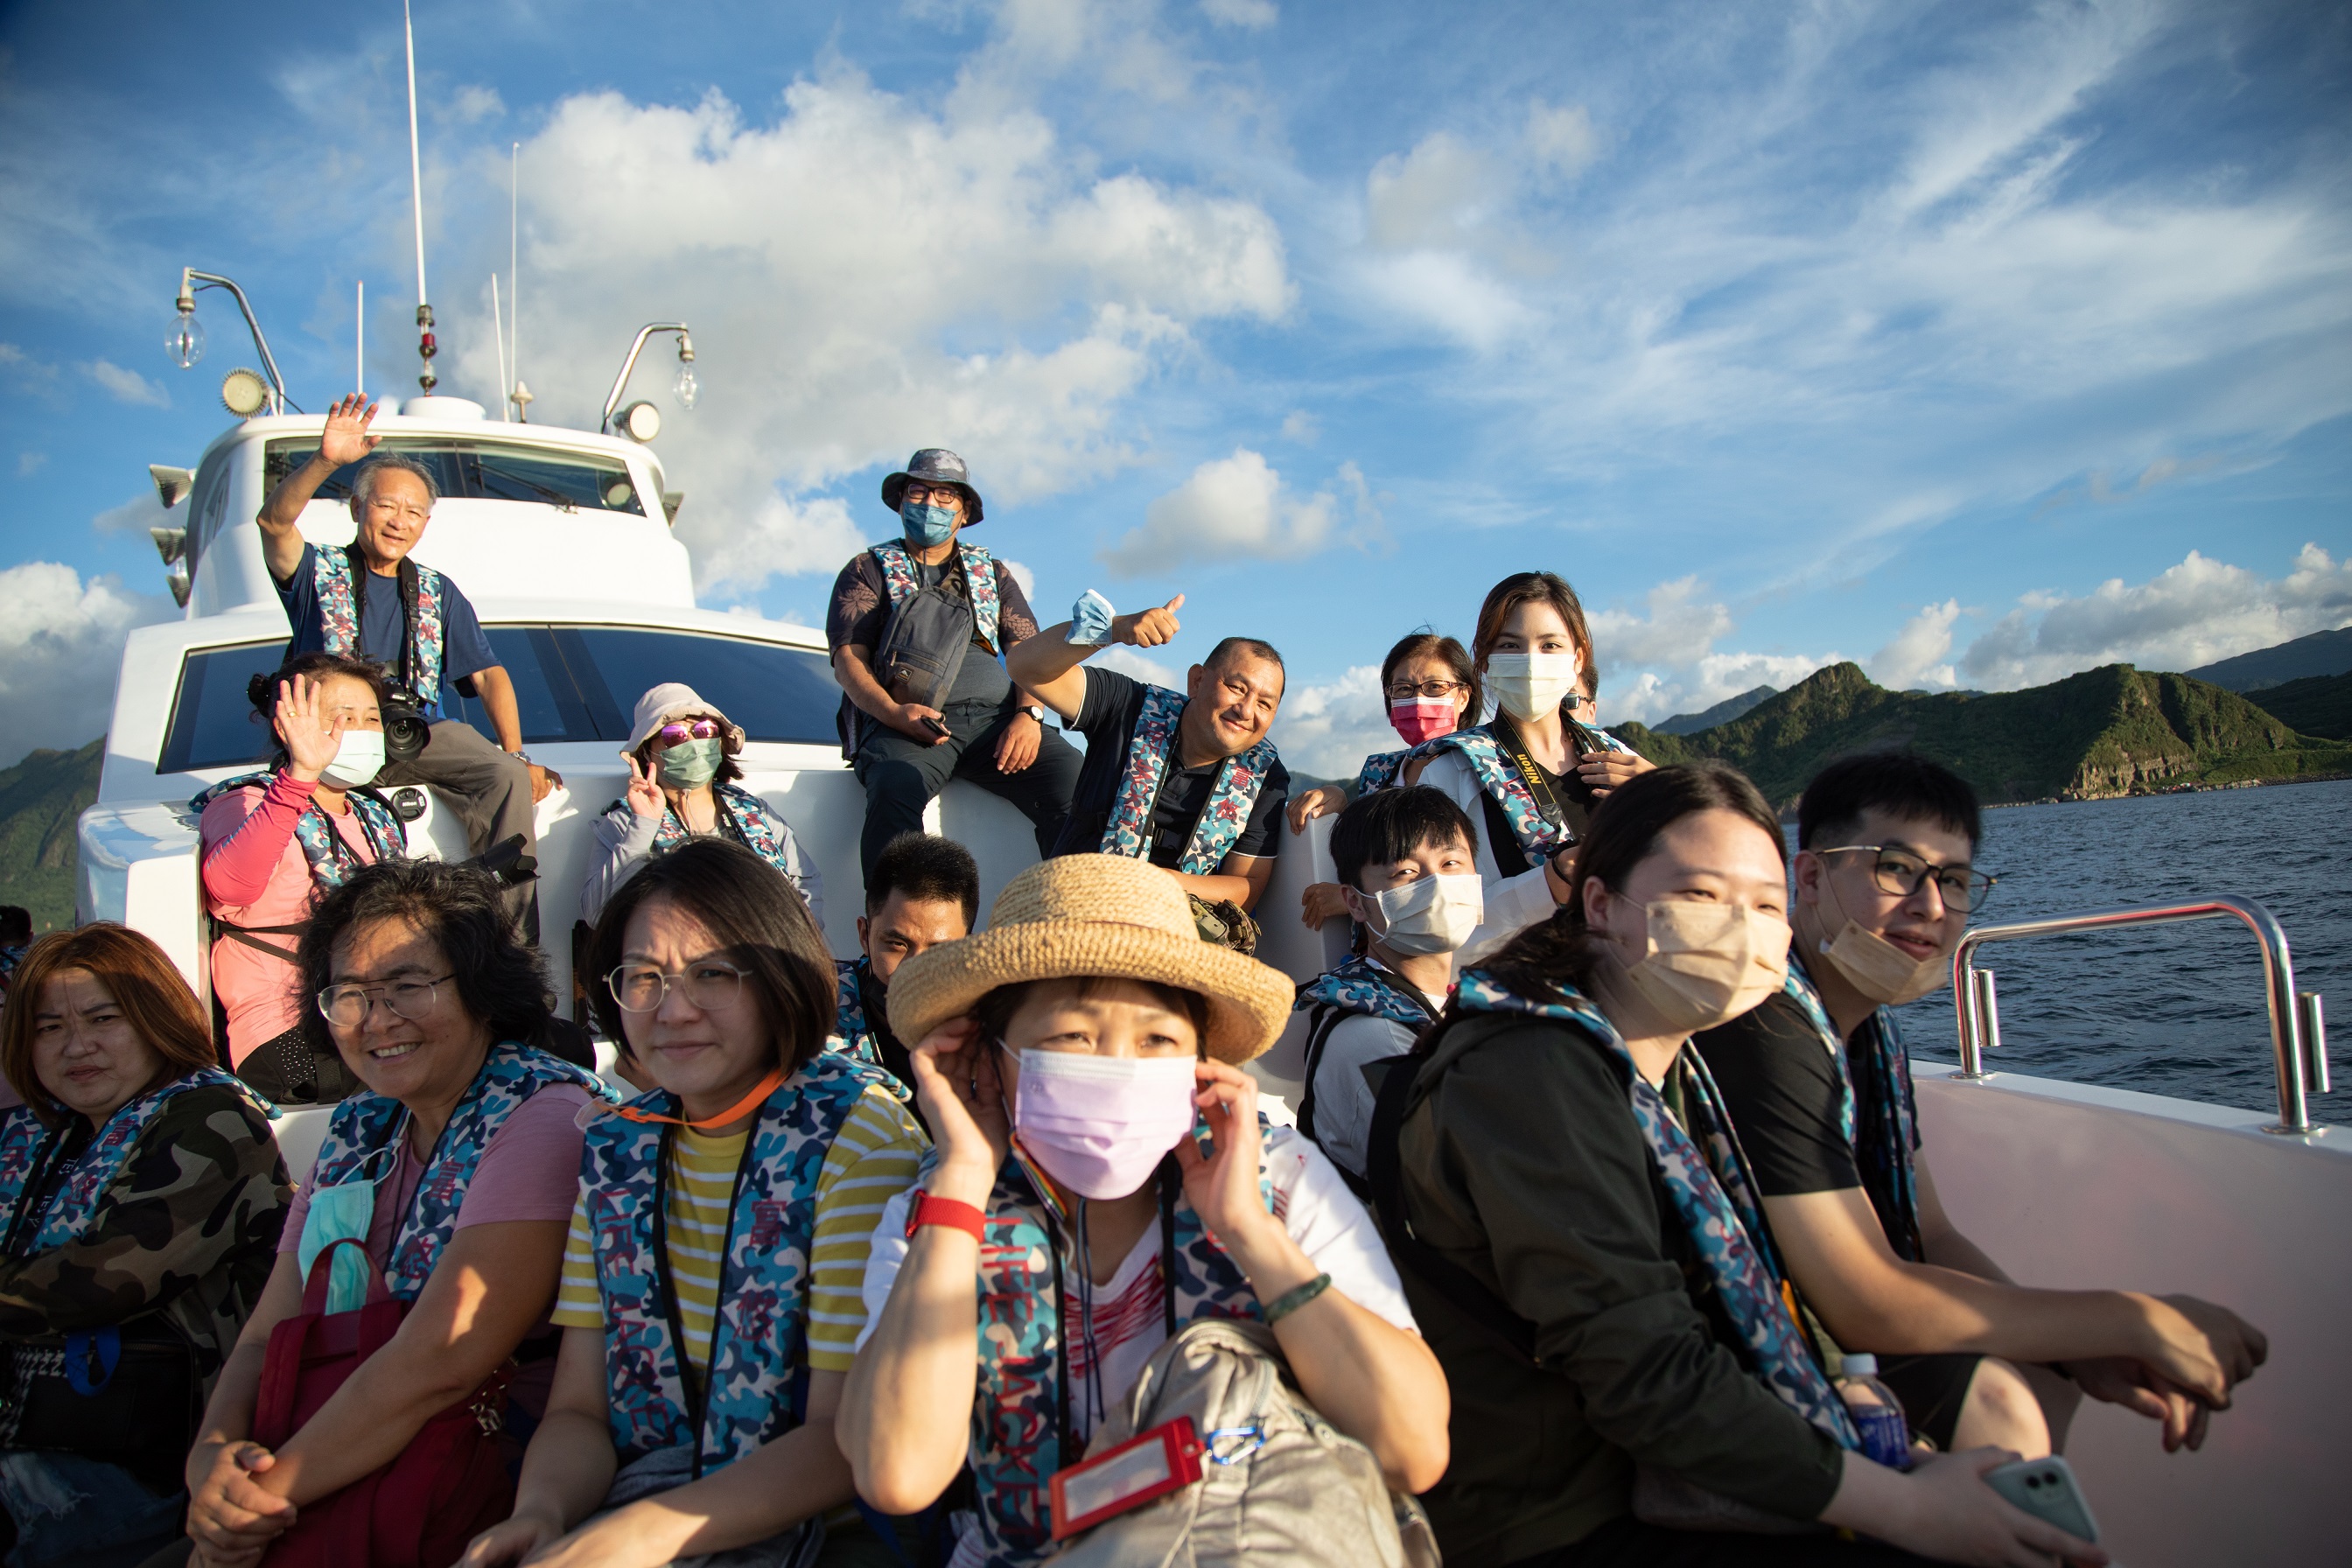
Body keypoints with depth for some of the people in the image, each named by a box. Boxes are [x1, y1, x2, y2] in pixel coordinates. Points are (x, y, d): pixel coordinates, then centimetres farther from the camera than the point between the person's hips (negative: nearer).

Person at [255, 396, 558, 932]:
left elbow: (488, 674, 12)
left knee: (507, 776, -27)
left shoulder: (436, 592, 22)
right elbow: (274, 521, -9)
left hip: (422, 735, 2)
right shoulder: (321, 572, 14)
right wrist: (325, 460, -27)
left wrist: (516, 753, -3)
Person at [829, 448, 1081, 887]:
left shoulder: (991, 572, 28)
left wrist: (1029, 714, -6)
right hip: (907, 723, -2)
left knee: (1075, 782, -27)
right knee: (895, 789, -37)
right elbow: (848, 659, 7)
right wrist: (894, 713, -14)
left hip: (996, 717, 2)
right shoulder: (870, 569, 20)